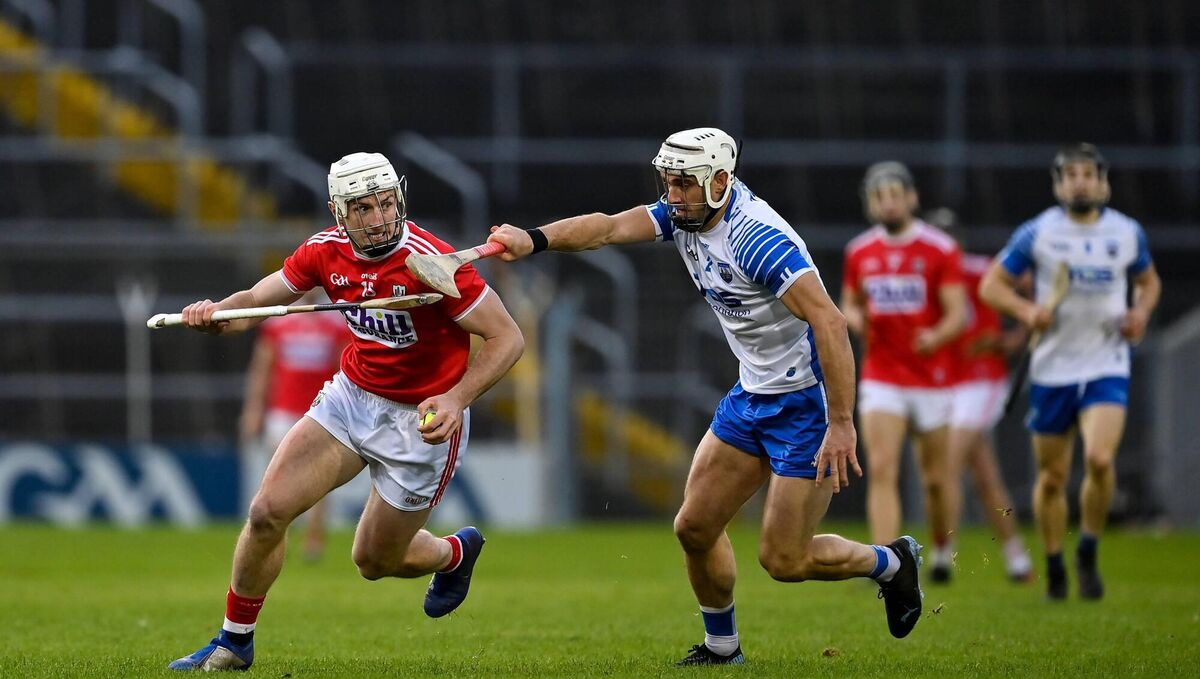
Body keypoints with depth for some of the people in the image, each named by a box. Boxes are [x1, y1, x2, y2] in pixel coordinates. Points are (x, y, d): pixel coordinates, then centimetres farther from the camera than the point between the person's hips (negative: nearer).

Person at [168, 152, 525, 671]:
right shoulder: (326, 251, -8)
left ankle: (455, 554, 42)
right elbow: (256, 299, 1)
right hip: (351, 396, 5)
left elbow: (507, 338, -21)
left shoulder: (432, 263, -26)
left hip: (423, 419, -4)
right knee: (267, 513, -9)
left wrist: (456, 400, -34)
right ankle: (234, 642, 11)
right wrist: (214, 313, -22)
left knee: (374, 561, 8)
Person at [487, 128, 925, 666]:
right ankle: (721, 647, 26)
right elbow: (611, 227, -10)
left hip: (809, 400, -9)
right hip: (753, 395, 9)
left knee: (783, 560, -4)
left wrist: (841, 424, -31)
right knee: (695, 527, 8)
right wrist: (535, 240, -28)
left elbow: (829, 323, -30)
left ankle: (891, 563, 22)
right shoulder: (686, 214, -1)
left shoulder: (756, 237, -27)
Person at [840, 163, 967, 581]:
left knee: (934, 478, 9)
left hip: (931, 381, -2)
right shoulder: (859, 252, 5)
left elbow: (958, 313, -10)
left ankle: (942, 551, 33)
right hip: (880, 380, 2)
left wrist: (937, 336, -31)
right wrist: (855, 319, -7)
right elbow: (849, 304, 17)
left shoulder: (940, 249, -6)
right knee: (881, 470, -14)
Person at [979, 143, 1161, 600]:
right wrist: (1026, 310, -16)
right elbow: (992, 285, 3)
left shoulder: (1127, 233, 3)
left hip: (1107, 366, 0)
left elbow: (1148, 280, 20)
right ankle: (1054, 570, 24)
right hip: (1052, 369, 0)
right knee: (1052, 477, 5)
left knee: (1100, 459, -21)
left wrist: (1141, 313, -1)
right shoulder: (1038, 233, -3)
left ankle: (1088, 554, 0)